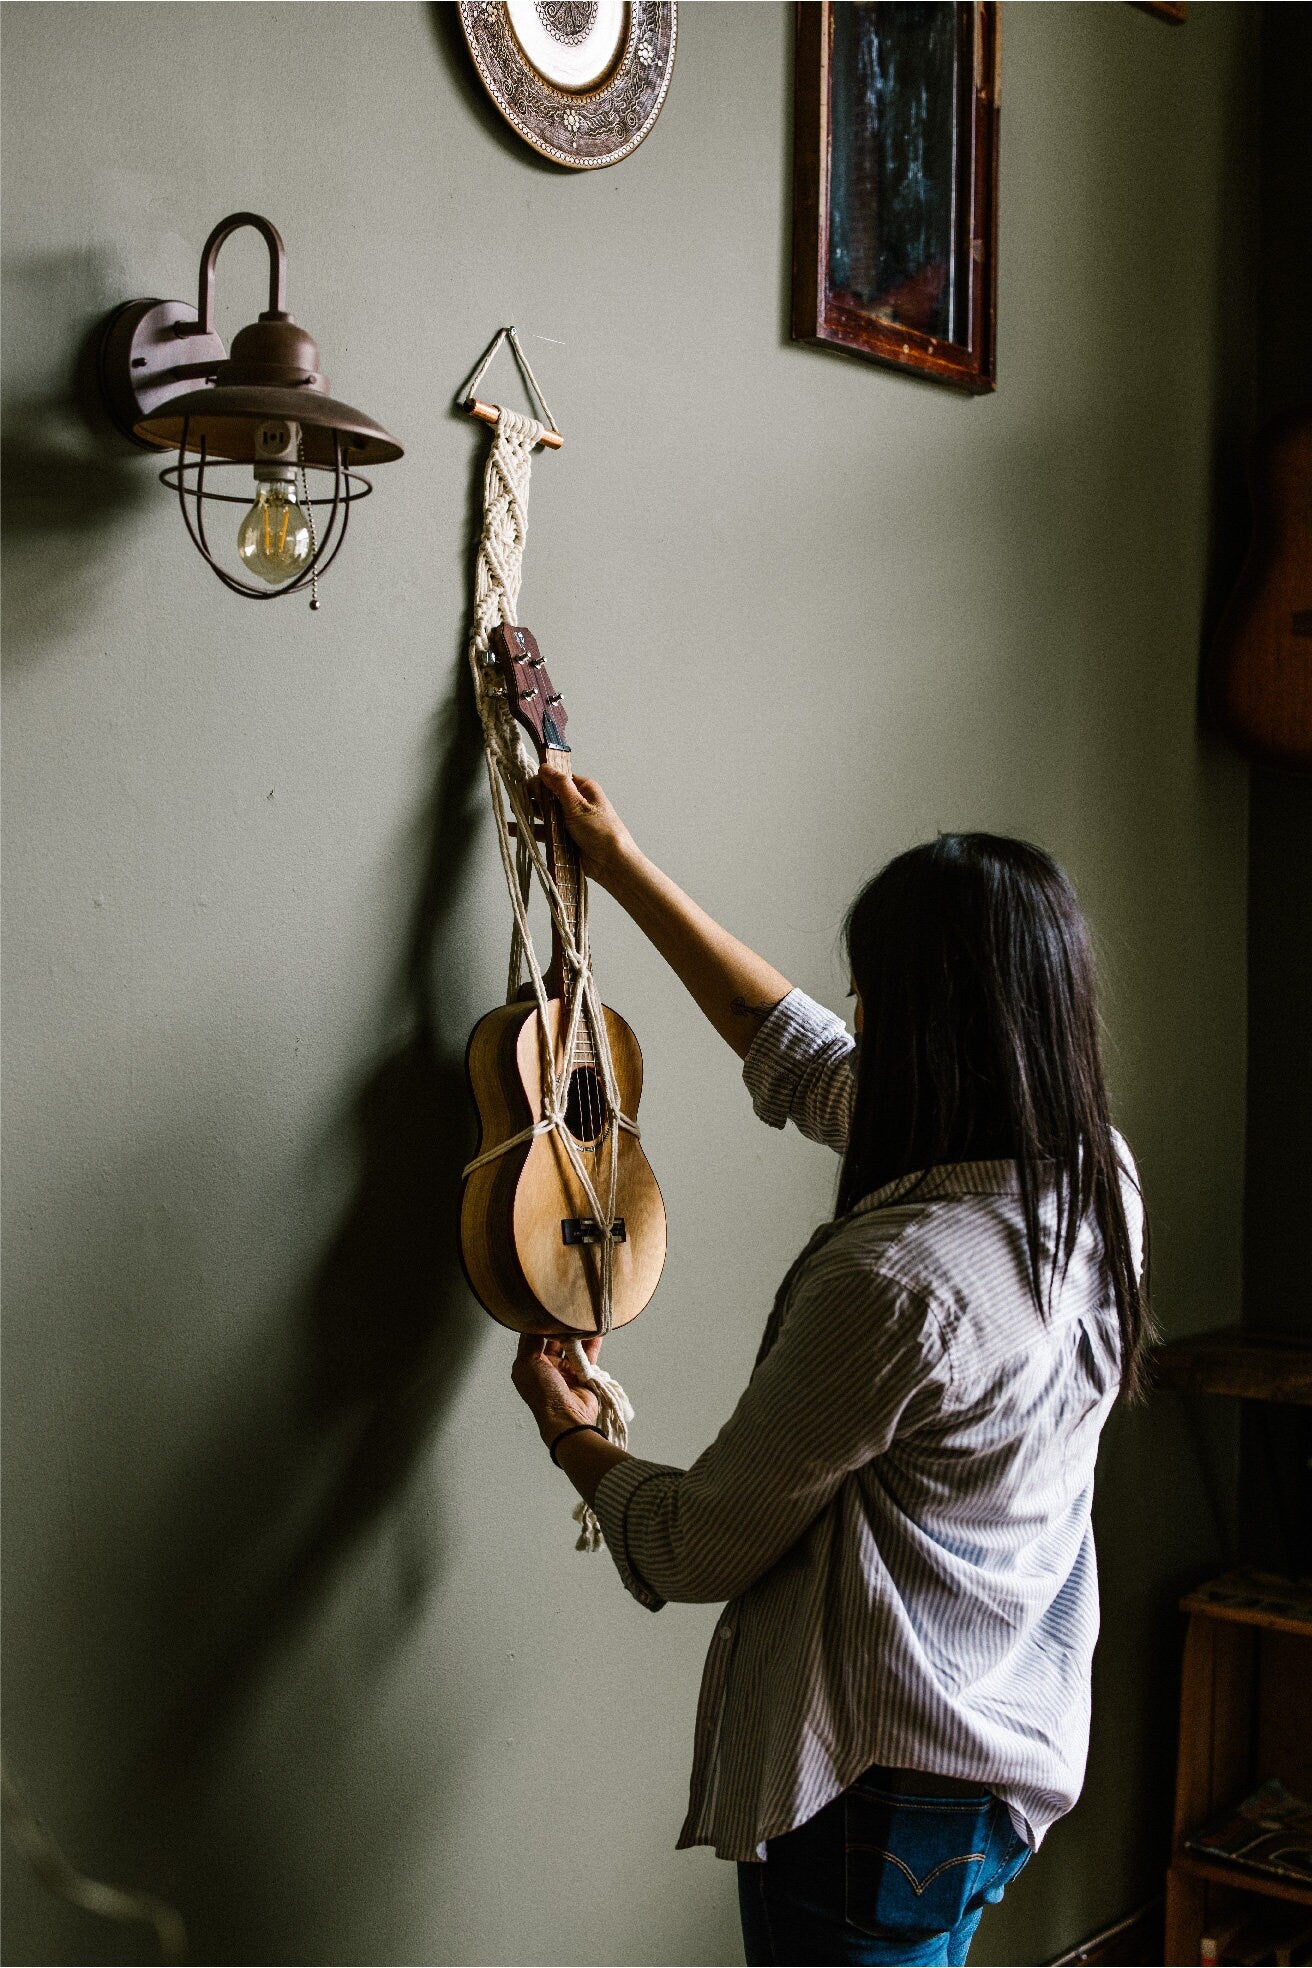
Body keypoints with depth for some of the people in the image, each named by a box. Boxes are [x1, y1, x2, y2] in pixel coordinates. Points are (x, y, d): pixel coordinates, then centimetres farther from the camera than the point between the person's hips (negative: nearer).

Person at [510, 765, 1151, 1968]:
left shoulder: (894, 1279, -30)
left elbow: (698, 1547, -17)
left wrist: (570, 1433, 4)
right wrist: (625, 870, 14)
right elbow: (805, 1059, 8)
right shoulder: (1098, 1180, -5)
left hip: (879, 1784, -8)